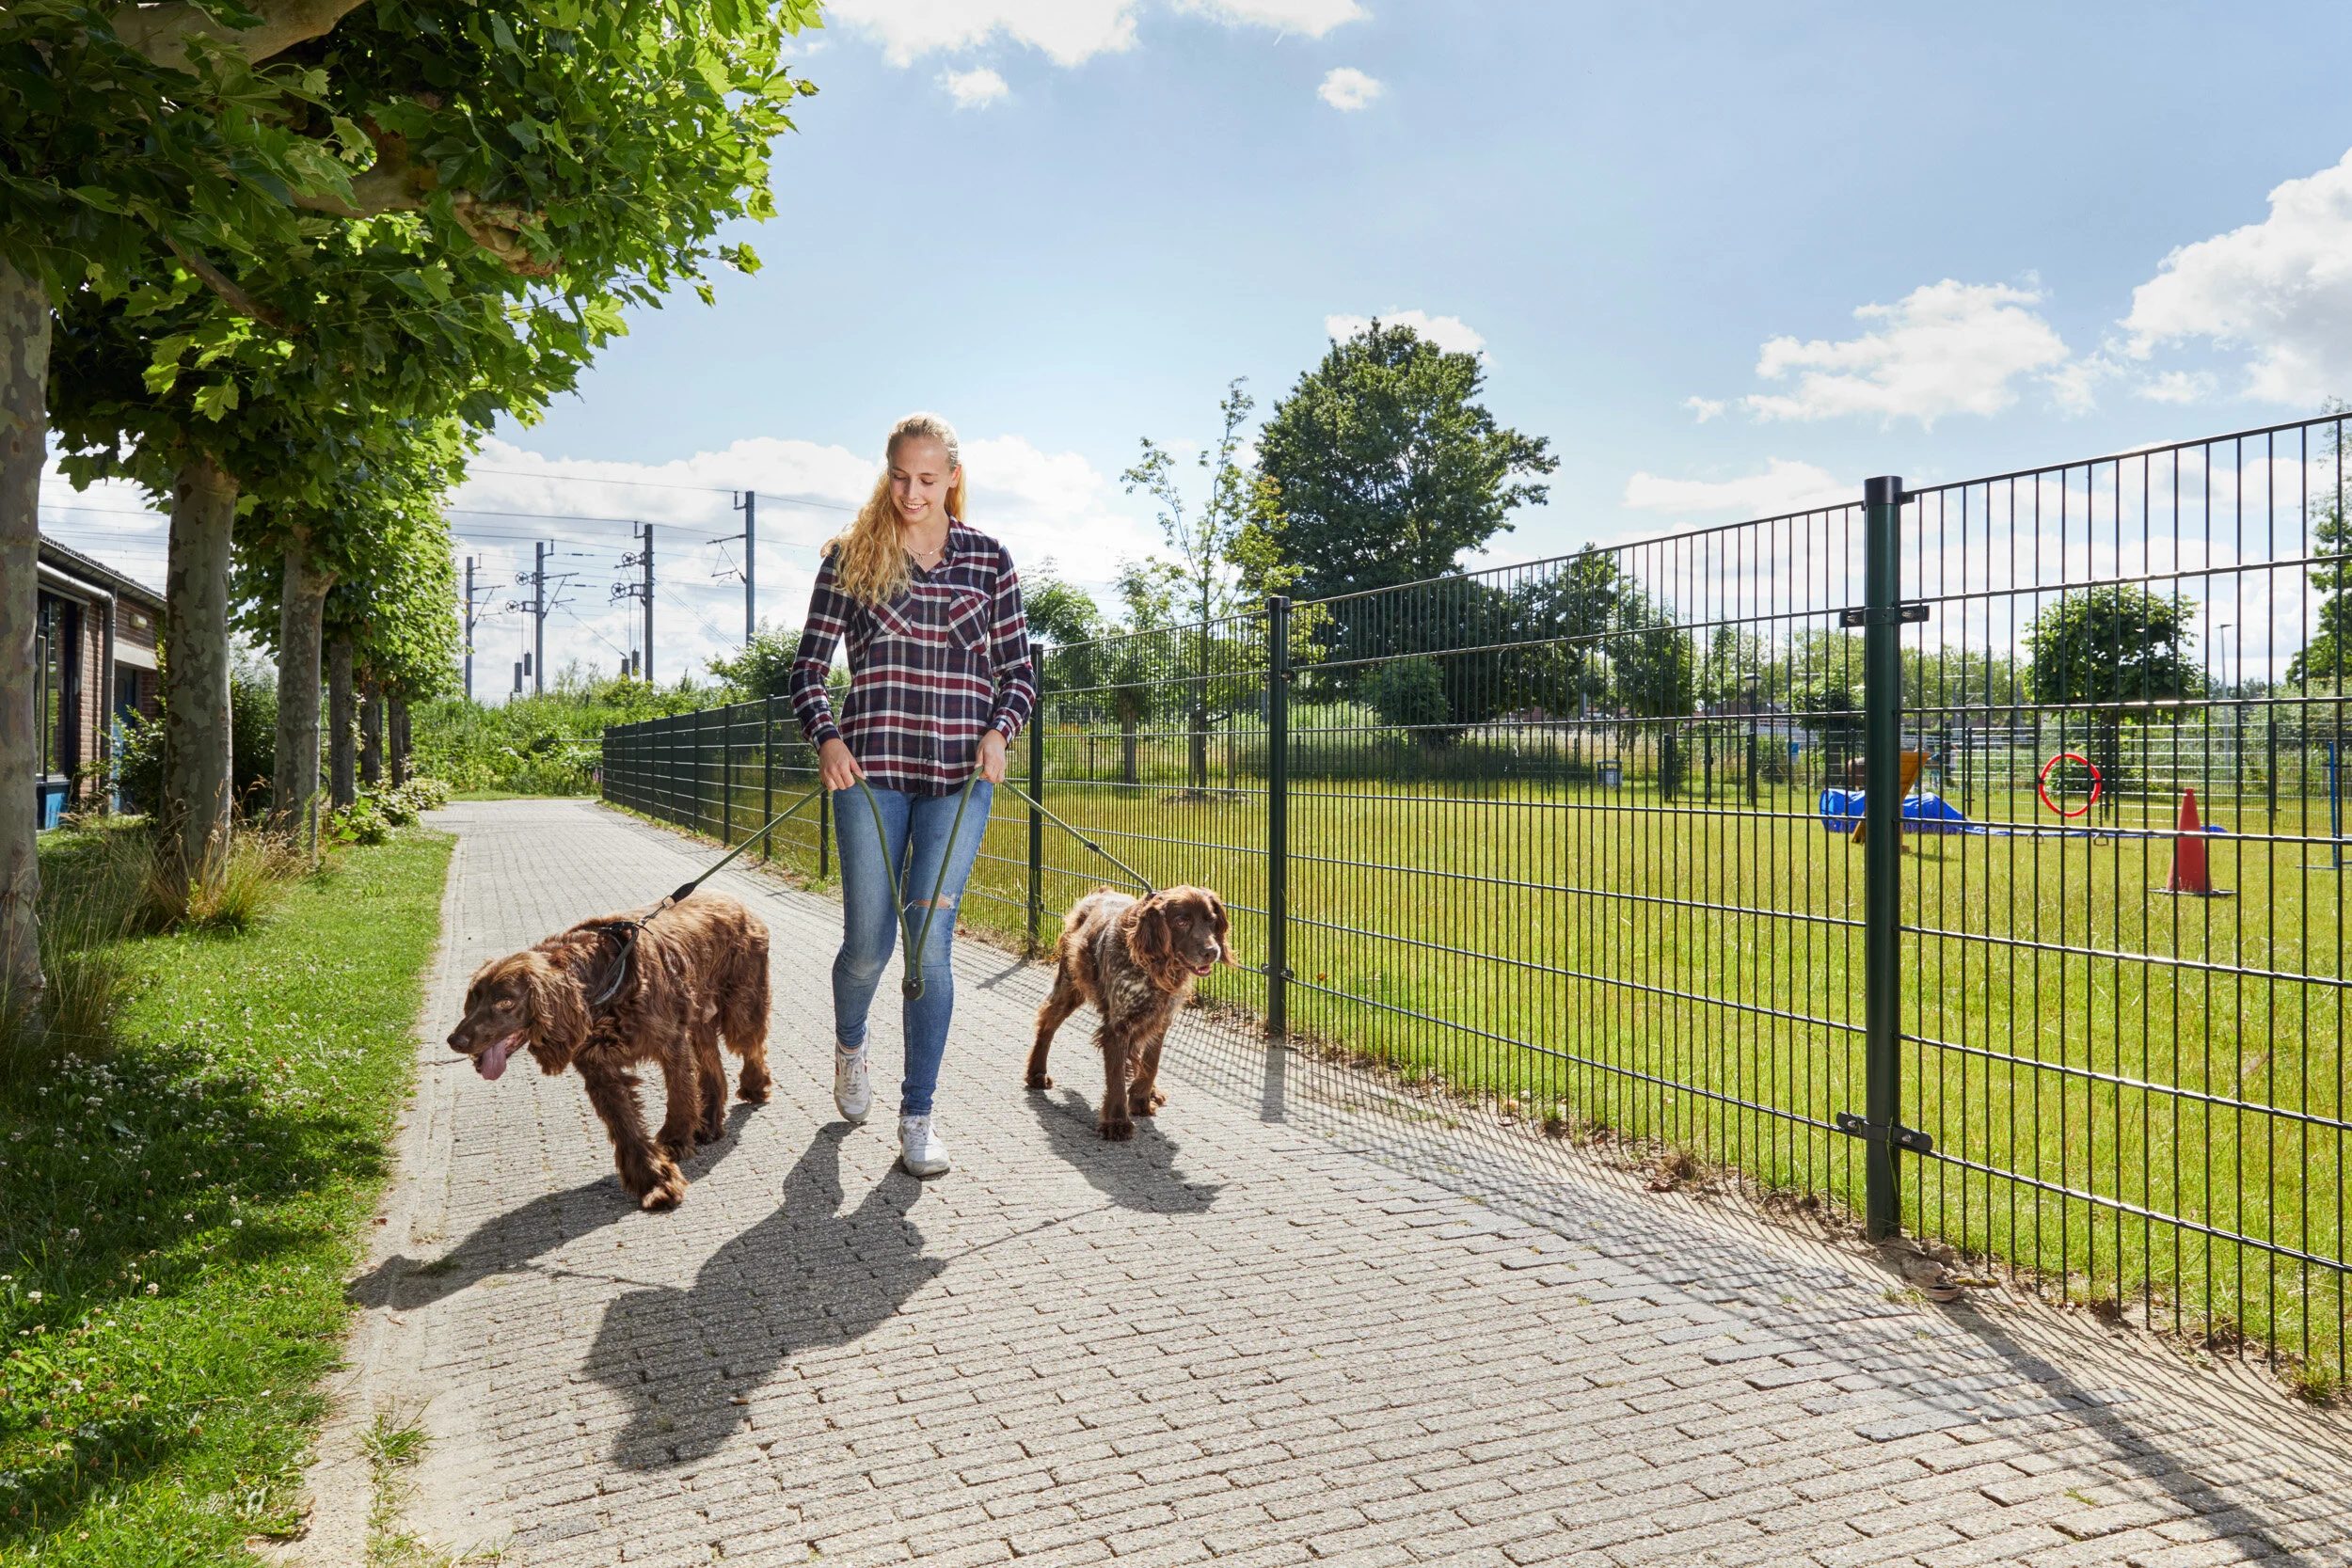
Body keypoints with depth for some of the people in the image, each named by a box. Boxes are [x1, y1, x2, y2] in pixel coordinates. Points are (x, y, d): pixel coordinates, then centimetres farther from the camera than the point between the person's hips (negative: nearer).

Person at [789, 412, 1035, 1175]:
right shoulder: (851, 556, 4)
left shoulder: (989, 559, 6)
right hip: (871, 769, 0)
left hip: (959, 776, 0)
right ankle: (849, 1044, 39)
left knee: (931, 943, -4)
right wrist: (825, 737, -14)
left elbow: (1018, 671, 9)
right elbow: (809, 664, 4)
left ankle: (919, 1113, 9)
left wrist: (999, 730, -10)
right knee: (868, 943, 4)